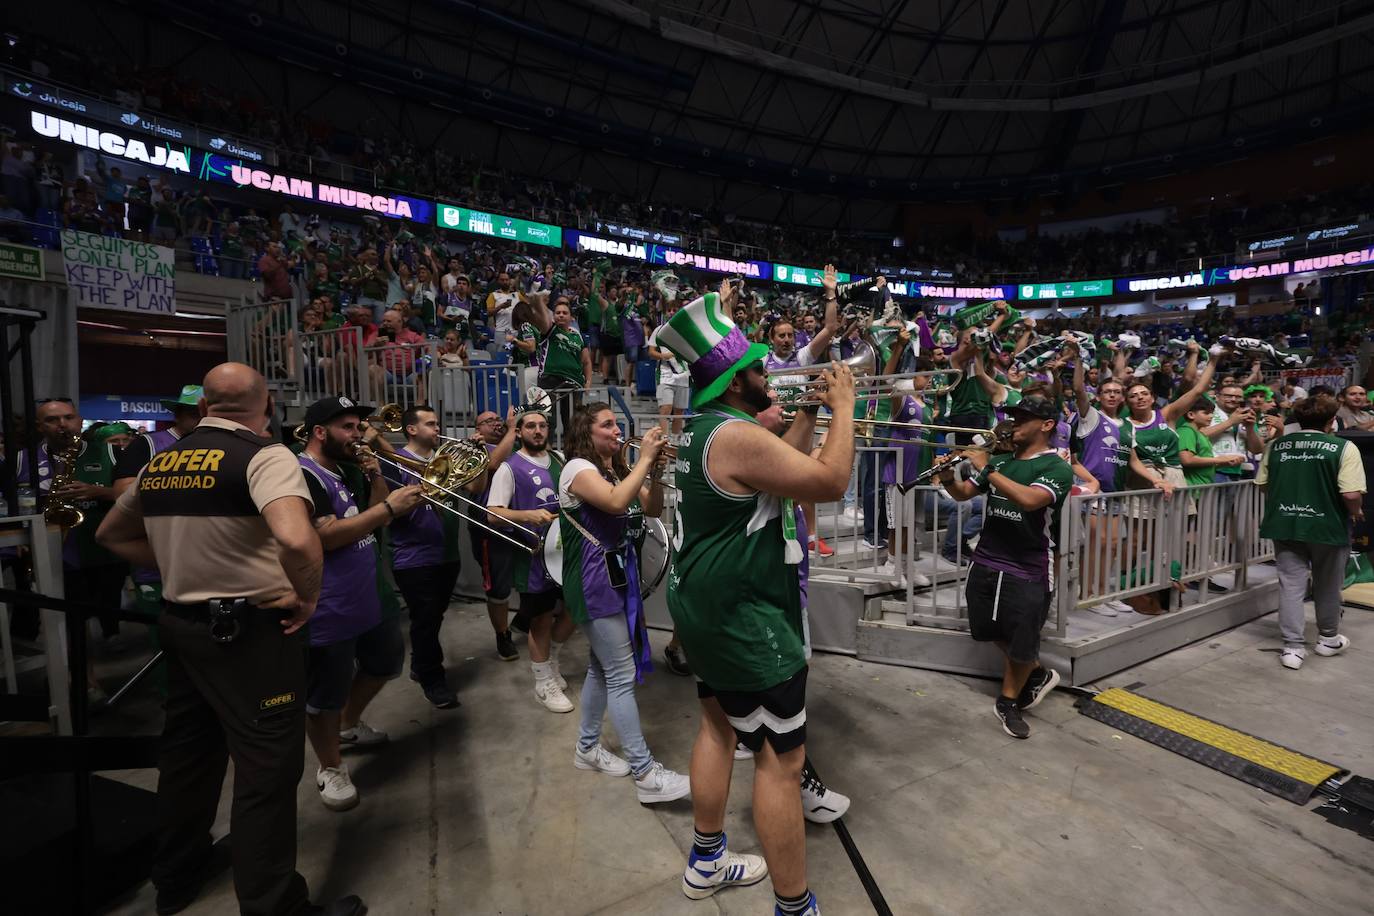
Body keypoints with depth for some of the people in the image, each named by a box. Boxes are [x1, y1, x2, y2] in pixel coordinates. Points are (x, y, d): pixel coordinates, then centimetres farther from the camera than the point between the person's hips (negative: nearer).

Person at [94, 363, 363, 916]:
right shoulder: (264, 455, -18)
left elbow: (111, 535, 20)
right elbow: (297, 540, -35)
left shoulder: (159, 462, 5)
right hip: (252, 633, -8)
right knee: (267, 770, 5)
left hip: (179, 623, 8)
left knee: (187, 754, 25)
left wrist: (179, 568, 13)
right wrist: (309, 597, -18)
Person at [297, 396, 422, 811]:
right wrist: (390, 507, -29)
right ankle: (330, 769, 27)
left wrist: (377, 477, -3)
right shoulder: (302, 475, -18)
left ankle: (349, 724, 46)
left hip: (368, 598, 10)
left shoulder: (345, 469, 11)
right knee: (323, 696, 8)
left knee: (386, 660, 24)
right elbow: (327, 536, -28)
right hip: (327, 612, -9)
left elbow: (375, 519, 13)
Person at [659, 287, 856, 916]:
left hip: (708, 605, 11)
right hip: (743, 616, -10)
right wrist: (843, 408, -10)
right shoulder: (736, 435, -24)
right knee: (781, 761, 3)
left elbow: (782, 461, 16)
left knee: (719, 725, 23)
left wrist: (810, 413, 9)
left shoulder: (703, 428, 7)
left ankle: (707, 862, 41)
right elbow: (831, 482, -22)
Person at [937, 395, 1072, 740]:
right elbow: (964, 493, 10)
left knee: (1021, 643, 8)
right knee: (991, 631, 18)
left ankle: (1008, 702, 31)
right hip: (985, 562, 6)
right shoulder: (1000, 460, 8)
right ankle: (1038, 673, 43)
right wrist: (948, 478, -11)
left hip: (1028, 571, -6)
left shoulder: (1058, 468, -11)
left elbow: (1029, 499, -30)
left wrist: (986, 469, -27)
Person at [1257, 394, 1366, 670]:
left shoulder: (1276, 445, 0)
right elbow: (1351, 494, -17)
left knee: (1291, 585, 6)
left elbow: (1263, 485, 7)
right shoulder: (1344, 447, -11)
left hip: (1285, 525, 2)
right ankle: (1328, 639, 36)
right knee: (1327, 586, 18)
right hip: (1327, 526, -2)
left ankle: (1293, 647, 6)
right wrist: (1356, 512, 3)